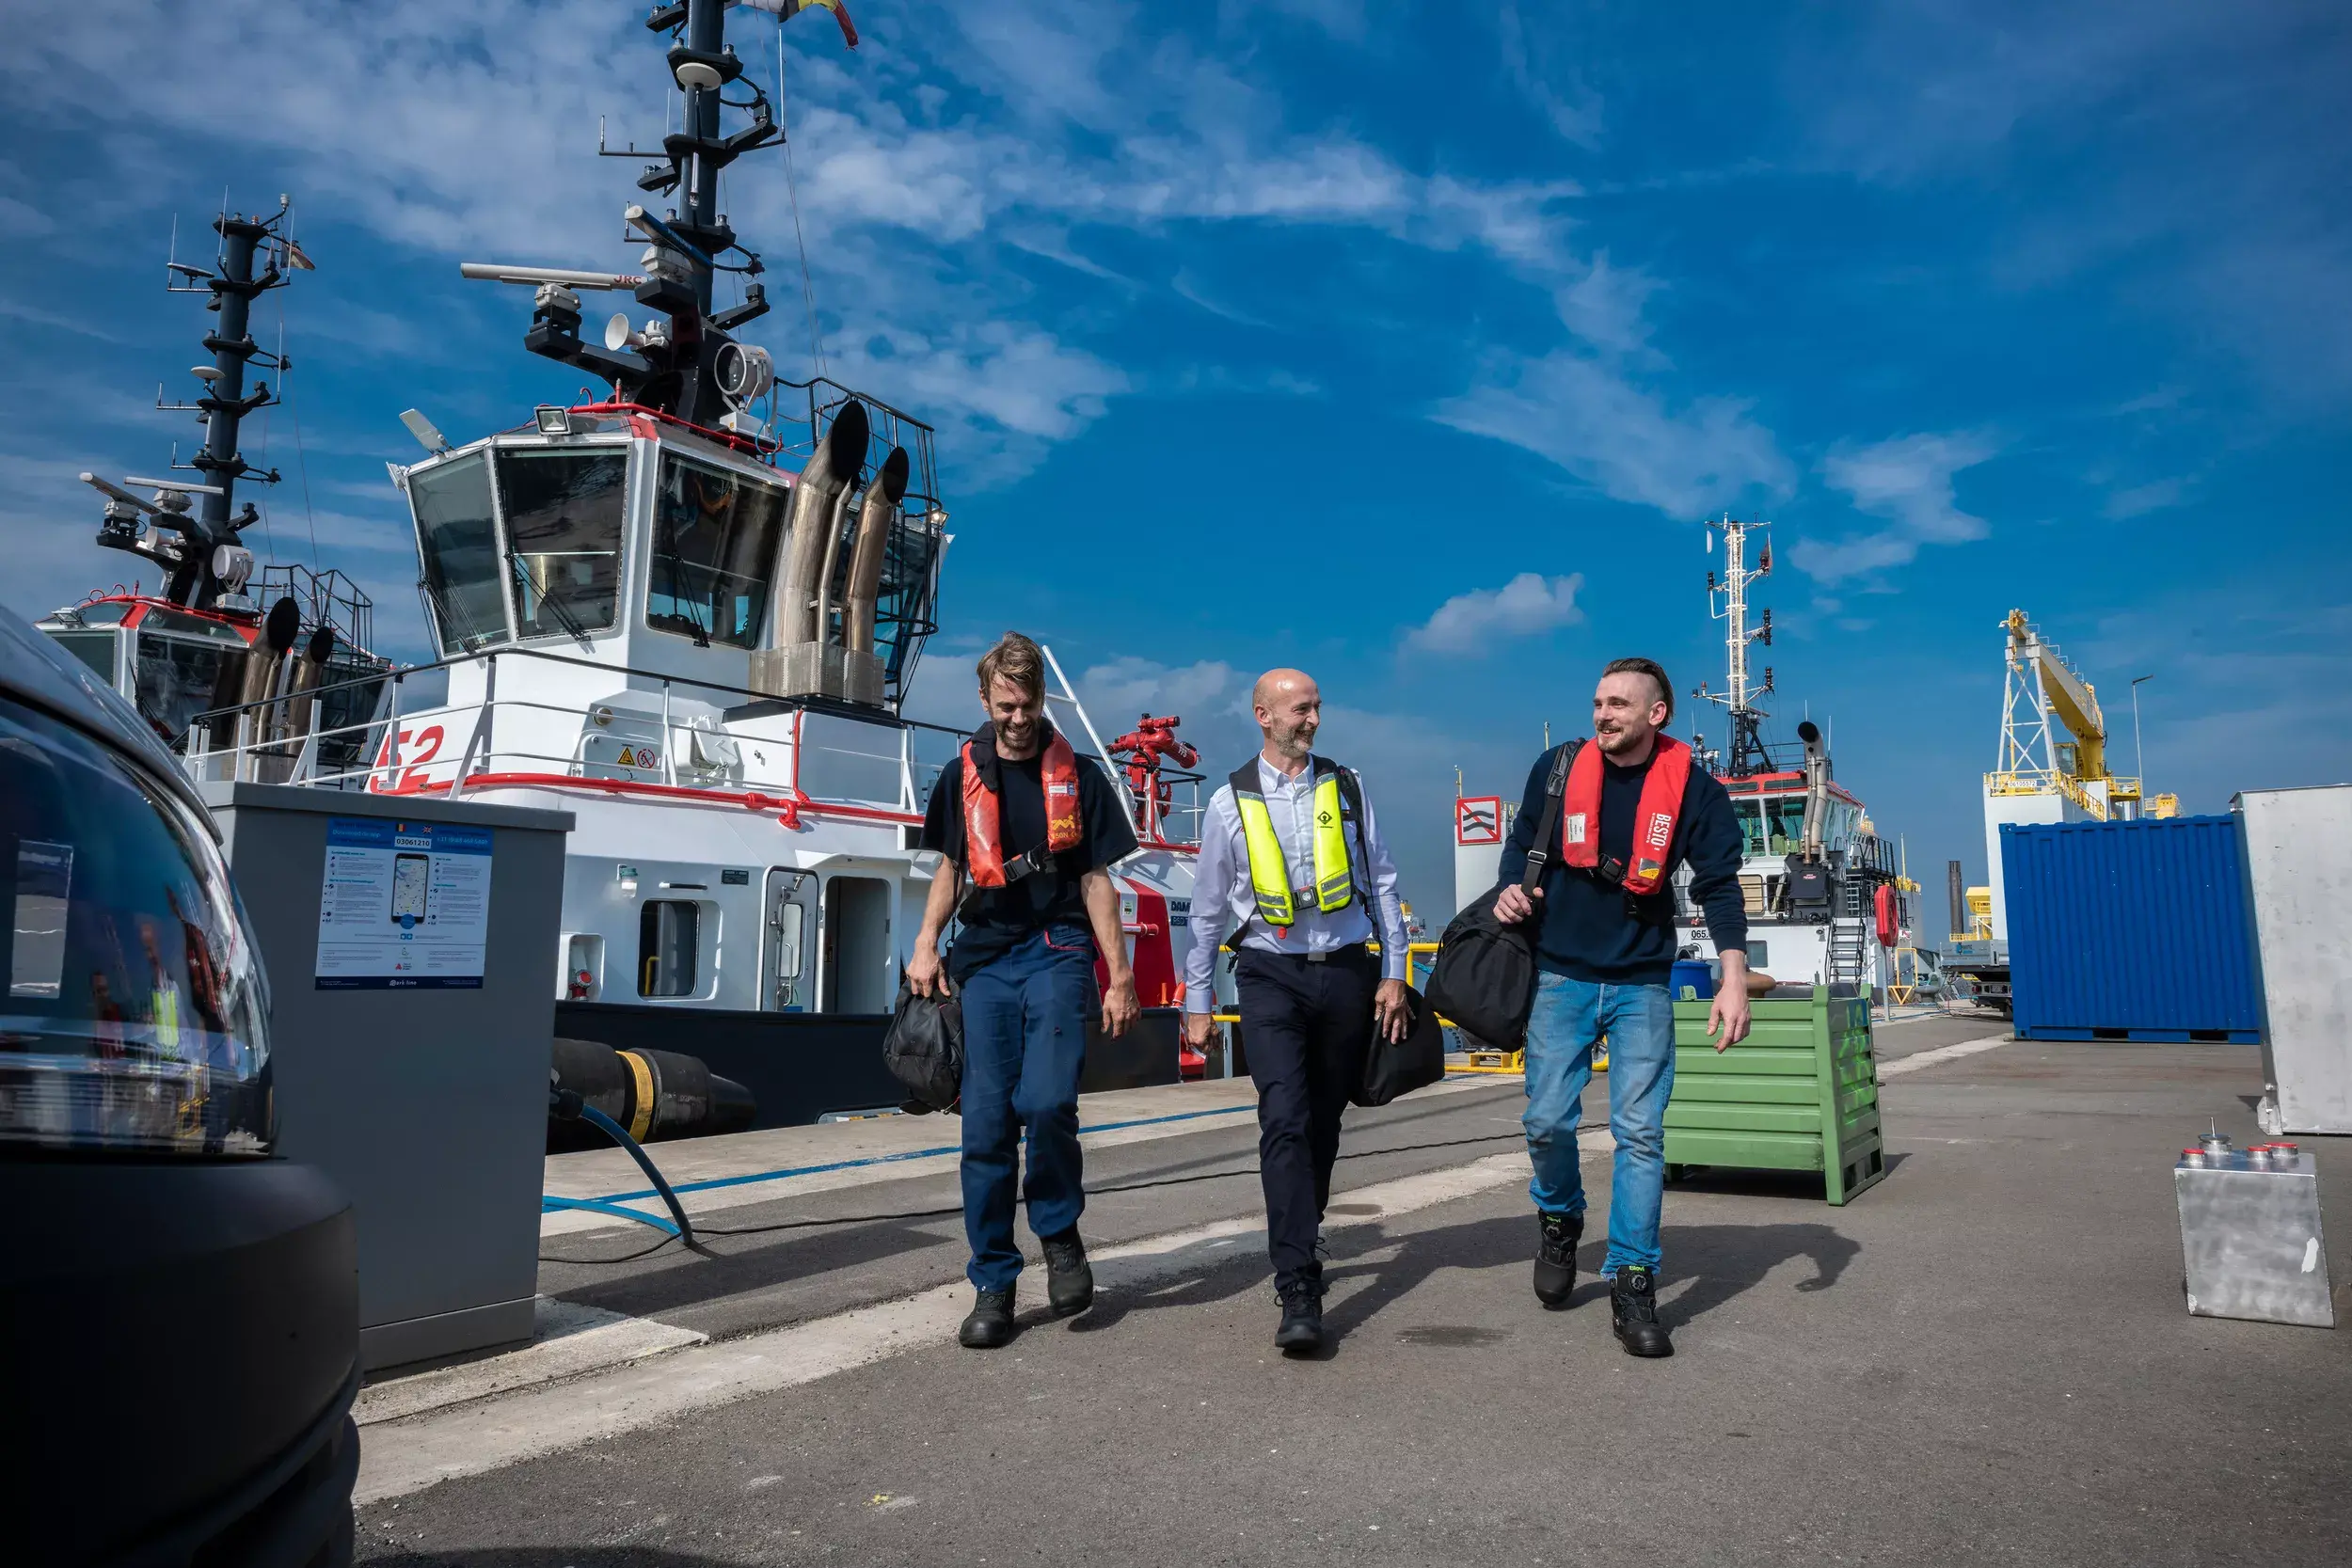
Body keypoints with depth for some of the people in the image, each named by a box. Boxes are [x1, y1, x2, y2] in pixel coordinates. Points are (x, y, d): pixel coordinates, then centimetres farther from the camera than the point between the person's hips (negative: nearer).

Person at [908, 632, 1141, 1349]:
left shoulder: (1078, 777, 5)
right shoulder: (962, 777, 10)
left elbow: (1096, 881, 5)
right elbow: (950, 867, 17)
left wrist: (1120, 976, 0)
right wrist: (926, 944, 2)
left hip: (1058, 953, -2)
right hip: (985, 958, 2)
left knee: (1047, 1102, -18)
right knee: (986, 1124, 0)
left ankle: (1060, 1234, 9)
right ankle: (993, 1284, 11)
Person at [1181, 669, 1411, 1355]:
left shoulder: (1345, 788, 6)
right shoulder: (1232, 801, 2)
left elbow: (1382, 884, 9)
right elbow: (1207, 909, 8)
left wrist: (1393, 974, 4)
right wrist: (1197, 1003, 8)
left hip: (1346, 971, 2)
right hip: (1272, 975, -2)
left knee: (1323, 1124, 12)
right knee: (1285, 1121, -15)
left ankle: (1298, 1245, 33)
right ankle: (1299, 1291, -14)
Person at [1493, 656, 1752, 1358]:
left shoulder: (1692, 787, -5)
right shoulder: (1559, 767, -2)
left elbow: (1718, 885, -6)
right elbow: (1523, 844, 11)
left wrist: (1734, 978, -16)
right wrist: (1513, 891, -9)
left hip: (1642, 983, -1)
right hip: (1561, 975, 1)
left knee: (1640, 1134, -3)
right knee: (1548, 1120, 0)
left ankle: (1632, 1286, 8)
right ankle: (1559, 1219, 31)